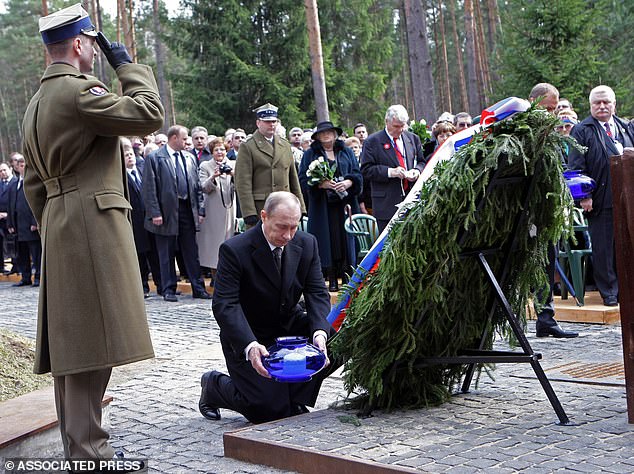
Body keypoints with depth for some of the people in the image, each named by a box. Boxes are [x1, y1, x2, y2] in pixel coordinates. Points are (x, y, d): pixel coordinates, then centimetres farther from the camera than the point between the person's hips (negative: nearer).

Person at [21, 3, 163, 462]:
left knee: (72, 339, 12)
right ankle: (87, 452, -7)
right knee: (92, 340, -9)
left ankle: (79, 443, 20)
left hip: (60, 229, 10)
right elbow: (150, 114, -14)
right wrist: (127, 65, -2)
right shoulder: (80, 91, -12)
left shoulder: (36, 104, 19)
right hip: (93, 225, -10)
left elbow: (33, 182, 21)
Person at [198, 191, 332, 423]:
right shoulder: (234, 250, -21)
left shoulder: (306, 244, -5)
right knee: (272, 410, -16)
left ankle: (295, 400, -1)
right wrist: (249, 346, -42)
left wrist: (319, 332, -30)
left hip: (290, 325, 5)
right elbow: (224, 305, -26)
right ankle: (214, 386, 13)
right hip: (248, 338, -5)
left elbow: (317, 293, -9)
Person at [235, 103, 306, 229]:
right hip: (259, 208, -5)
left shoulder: (285, 145, 16)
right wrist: (249, 213, -15)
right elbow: (243, 183, -8)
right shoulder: (247, 147, -1)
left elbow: (293, 177, 18)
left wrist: (300, 207, 13)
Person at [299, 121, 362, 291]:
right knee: (329, 242, -4)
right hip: (322, 206, -1)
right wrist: (320, 184, -15)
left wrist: (348, 183, -12)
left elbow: (358, 175, 9)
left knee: (346, 240, -1)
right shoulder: (310, 154, 7)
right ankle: (332, 281, 2)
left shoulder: (346, 152, 13)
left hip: (345, 204, 1)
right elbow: (303, 179, 1)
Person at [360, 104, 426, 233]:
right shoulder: (372, 141, 0)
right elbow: (366, 170, -6)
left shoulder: (413, 139, 14)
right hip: (387, 204, -4)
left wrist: (417, 170, -3)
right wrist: (390, 172, -18)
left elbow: (422, 162, 21)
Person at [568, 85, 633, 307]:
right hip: (601, 200, -4)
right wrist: (584, 196, -13)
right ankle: (609, 291, 8)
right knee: (603, 247, -1)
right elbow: (576, 166, -5)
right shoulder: (581, 131, 0)